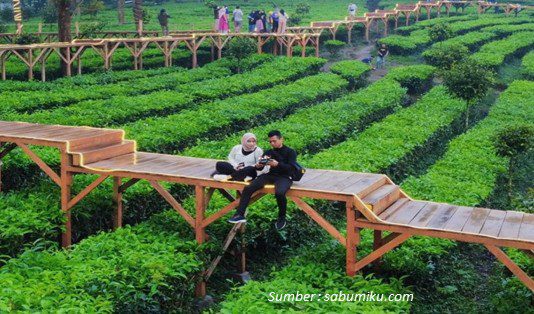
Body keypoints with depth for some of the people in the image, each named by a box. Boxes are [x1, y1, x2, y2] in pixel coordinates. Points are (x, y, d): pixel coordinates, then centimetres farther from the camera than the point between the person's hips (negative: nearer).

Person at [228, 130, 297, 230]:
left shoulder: (290, 152, 4)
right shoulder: (269, 152, 18)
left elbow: (291, 168, -9)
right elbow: (260, 167, 15)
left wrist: (278, 164, -25)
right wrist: (258, 166, -11)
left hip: (284, 177, -5)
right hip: (271, 175, 5)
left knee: (279, 193, -38)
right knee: (248, 188, -18)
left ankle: (282, 218, -13)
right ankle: (239, 215, -19)